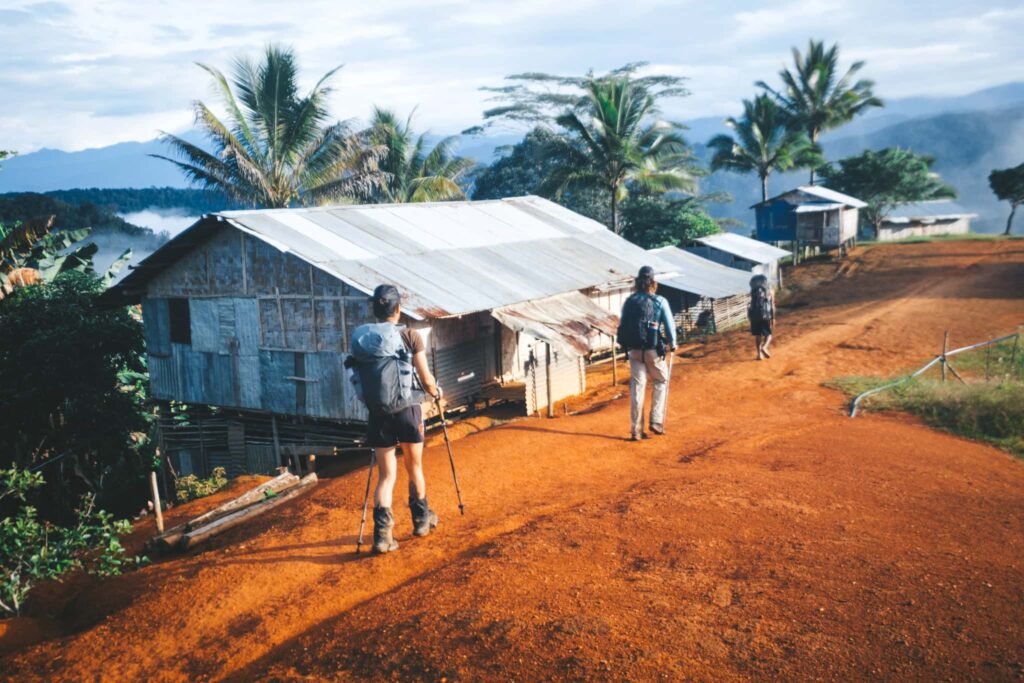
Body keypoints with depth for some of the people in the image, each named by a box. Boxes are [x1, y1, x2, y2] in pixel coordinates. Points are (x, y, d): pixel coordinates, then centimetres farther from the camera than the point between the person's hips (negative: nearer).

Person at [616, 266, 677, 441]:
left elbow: (622, 326, 5)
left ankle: (636, 430, 8)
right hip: (653, 350, -3)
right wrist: (672, 344, 13)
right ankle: (656, 421, 13)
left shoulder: (629, 301, 3)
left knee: (636, 387, 7)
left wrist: (625, 345, 17)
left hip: (634, 350, 3)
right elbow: (670, 325, -2)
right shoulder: (660, 301, -6)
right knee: (661, 382, 18)